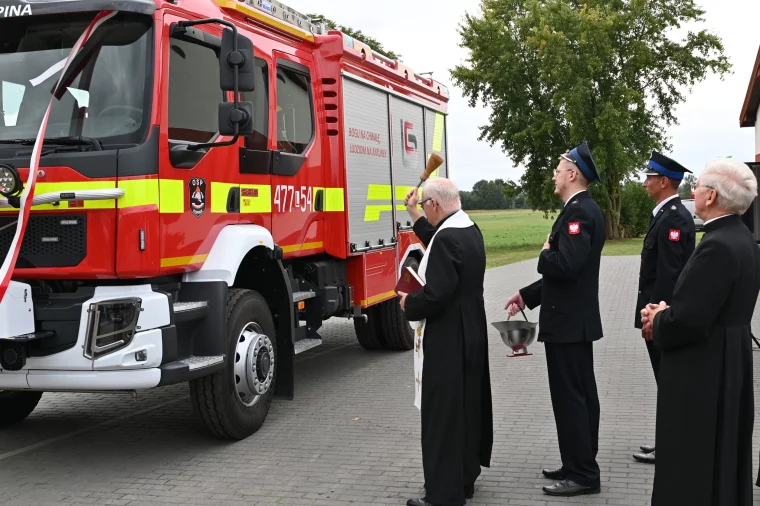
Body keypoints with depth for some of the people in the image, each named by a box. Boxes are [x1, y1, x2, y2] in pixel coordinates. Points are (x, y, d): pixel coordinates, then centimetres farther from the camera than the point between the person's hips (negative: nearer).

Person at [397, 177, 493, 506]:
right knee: (467, 406, 19)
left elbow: (436, 295, -28)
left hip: (447, 340, -10)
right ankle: (464, 476, 32)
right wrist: (415, 216, 26)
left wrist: (408, 304, -10)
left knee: (443, 414, -2)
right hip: (471, 333, 10)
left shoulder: (447, 238, -24)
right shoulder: (469, 229, 5)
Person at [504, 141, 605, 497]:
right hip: (578, 319, 10)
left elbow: (566, 266, -30)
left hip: (567, 322, -10)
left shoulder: (578, 211, -18)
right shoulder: (585, 209, 14)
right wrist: (528, 295, 15)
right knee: (581, 394, 15)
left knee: (569, 398, -4)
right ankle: (581, 465, 24)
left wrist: (544, 253, -9)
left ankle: (581, 474, 3)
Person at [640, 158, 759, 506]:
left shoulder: (717, 246, -24)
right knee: (725, 466, 20)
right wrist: (666, 315, 2)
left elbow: (688, 321, -27)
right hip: (729, 369, 10)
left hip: (702, 377, -10)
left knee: (692, 473, 0)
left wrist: (659, 321, -7)